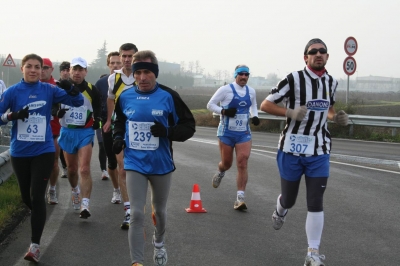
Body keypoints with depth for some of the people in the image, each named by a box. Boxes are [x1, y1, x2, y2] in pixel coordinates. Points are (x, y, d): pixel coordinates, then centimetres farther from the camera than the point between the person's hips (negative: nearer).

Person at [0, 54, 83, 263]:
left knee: (37, 196, -9)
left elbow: (77, 102, -2)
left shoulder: (49, 90, -3)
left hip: (43, 152, -1)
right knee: (26, 197, 16)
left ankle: (35, 245, -3)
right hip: (19, 153, 2)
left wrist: (71, 89, -22)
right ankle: (38, 217, 48)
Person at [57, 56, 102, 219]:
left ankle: (85, 205, -17)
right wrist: (57, 112, -12)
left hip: (85, 132, -2)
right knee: (71, 169, 15)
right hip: (67, 132, 2)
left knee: (84, 169, -13)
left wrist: (97, 119, -6)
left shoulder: (92, 90, -2)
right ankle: (75, 191, 45)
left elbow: (98, 108, 11)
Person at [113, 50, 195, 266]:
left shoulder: (169, 97, -11)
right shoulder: (125, 97, -2)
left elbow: (189, 126, -6)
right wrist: (118, 137, -3)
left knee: (159, 210, 19)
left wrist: (167, 132, -24)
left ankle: (159, 242, 49)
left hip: (161, 165, 0)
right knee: (136, 214, -8)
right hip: (135, 164, 0)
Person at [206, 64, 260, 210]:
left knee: (242, 164, -11)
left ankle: (240, 198, -10)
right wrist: (223, 111, -21)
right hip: (227, 133, -2)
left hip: (244, 134, 3)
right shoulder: (226, 89, -9)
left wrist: (255, 116, 6)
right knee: (226, 163, 10)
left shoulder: (251, 91, 5)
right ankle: (220, 173, 49)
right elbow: (210, 104, -5)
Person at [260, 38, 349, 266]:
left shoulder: (332, 82, 6)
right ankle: (280, 211, 49)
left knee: (316, 203, -4)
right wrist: (291, 112, -22)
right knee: (288, 200, 12)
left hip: (319, 152, 3)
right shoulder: (294, 79, -11)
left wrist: (336, 117, 1)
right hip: (292, 149, -3)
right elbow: (265, 105, -8)